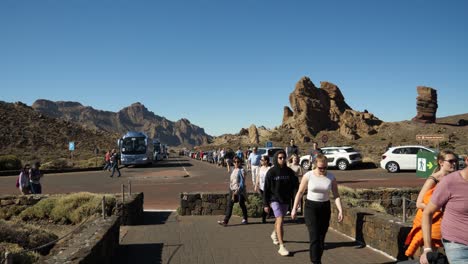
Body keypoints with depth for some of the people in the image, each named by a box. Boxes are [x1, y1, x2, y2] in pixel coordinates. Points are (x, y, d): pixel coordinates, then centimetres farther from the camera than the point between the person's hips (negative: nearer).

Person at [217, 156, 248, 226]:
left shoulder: (241, 171, -10)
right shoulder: (233, 170, 12)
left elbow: (242, 182, -16)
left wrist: (238, 190, -23)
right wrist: (231, 189, 17)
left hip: (239, 190, -6)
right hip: (232, 189, 6)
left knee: (242, 205, 9)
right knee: (229, 205, -1)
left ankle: (245, 219, 27)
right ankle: (225, 221, -3)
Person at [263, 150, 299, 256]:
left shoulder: (289, 171, -1)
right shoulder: (271, 172, -10)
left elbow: (295, 185, 2)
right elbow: (266, 189, -6)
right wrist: (265, 204, -7)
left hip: (285, 200, 4)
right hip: (275, 199, -4)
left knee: (279, 219, 20)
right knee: (280, 220, -15)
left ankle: (274, 234, 49)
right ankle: (281, 247, -13)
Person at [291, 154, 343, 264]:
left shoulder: (331, 177, -5)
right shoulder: (308, 175, -11)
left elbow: (336, 195, -2)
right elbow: (300, 192, -4)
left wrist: (340, 210, -13)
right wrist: (294, 209, -3)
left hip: (325, 208, 3)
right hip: (311, 207, -3)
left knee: (321, 238, 11)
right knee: (314, 237, -12)